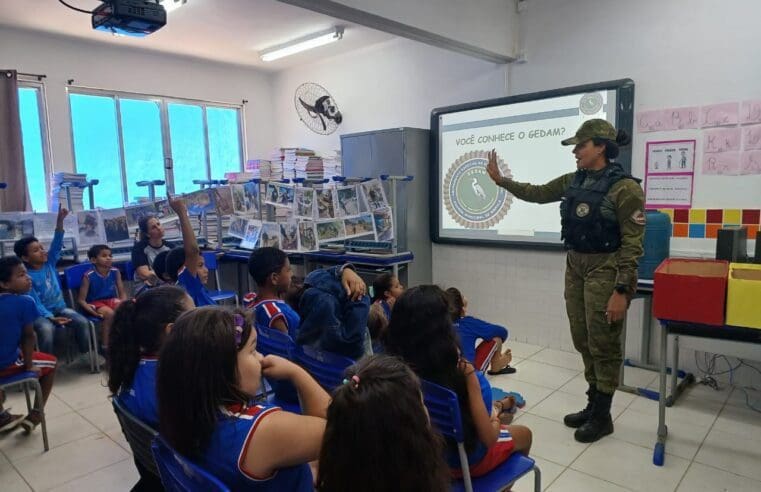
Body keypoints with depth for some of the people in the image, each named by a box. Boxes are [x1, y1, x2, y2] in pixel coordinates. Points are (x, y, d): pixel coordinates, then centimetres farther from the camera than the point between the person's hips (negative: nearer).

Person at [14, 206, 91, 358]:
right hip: (41, 313, -4)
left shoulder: (49, 263, 1)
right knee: (47, 329, -35)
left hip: (60, 307, 4)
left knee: (82, 322, -20)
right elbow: (35, 302, -17)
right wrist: (50, 317, -30)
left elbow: (57, 243, -10)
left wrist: (60, 220, -23)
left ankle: (87, 355, -7)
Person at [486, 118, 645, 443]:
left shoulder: (625, 188, -14)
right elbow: (536, 194, 18)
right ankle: (593, 404, 31)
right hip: (575, 267, 7)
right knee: (582, 341, 14)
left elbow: (632, 245, -16)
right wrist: (500, 180, 11)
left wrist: (621, 291, -19)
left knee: (603, 344, 4)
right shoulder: (572, 181, 6)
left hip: (605, 270, -7)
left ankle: (602, 416, 20)